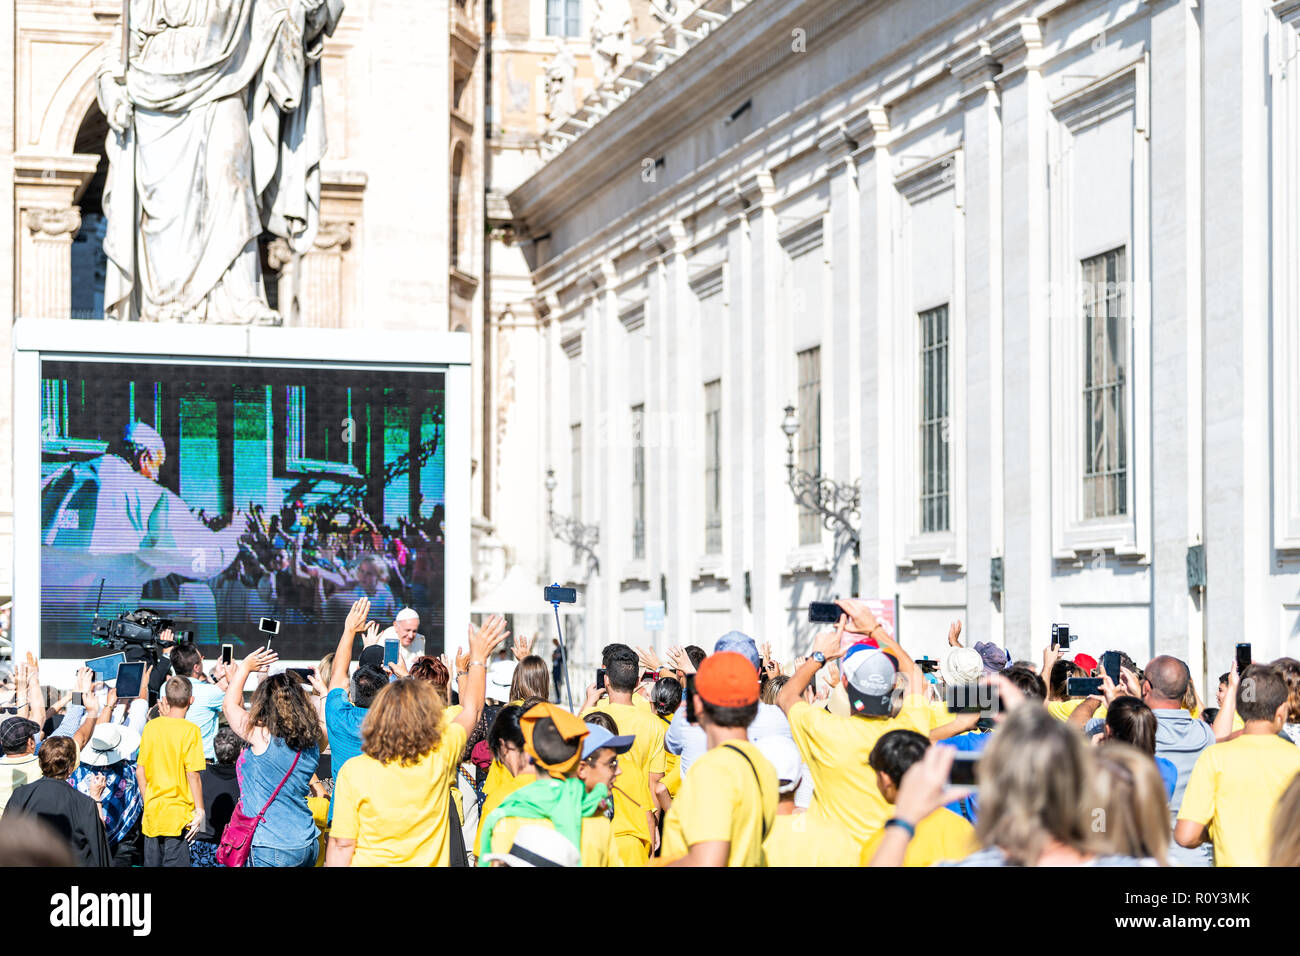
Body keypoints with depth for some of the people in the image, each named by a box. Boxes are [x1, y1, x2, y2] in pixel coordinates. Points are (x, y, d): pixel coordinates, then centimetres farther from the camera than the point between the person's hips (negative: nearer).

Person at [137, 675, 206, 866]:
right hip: (178, 814, -5)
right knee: (175, 862, -3)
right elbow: (192, 774, -14)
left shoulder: (151, 726, 3)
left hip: (152, 814, 5)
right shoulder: (190, 730, -11)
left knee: (152, 862, 12)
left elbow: (140, 771, 7)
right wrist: (200, 810, -7)